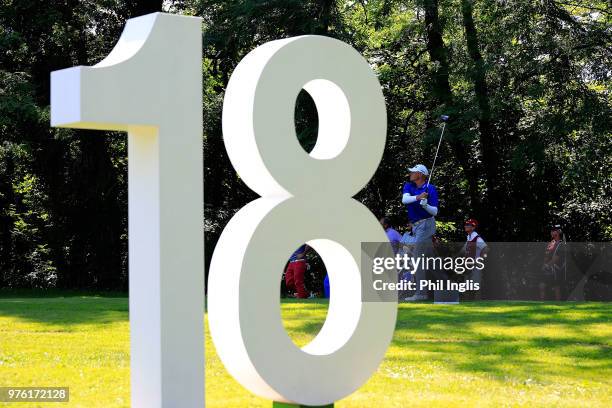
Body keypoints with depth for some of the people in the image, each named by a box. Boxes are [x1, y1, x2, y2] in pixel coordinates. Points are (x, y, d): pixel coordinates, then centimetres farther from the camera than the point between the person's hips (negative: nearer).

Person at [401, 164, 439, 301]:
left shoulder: (431, 189, -9)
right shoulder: (408, 186, 8)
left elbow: (435, 212, -12)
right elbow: (404, 200, -13)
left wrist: (425, 205, -32)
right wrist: (417, 198, -32)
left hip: (425, 224, -8)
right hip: (417, 226, 8)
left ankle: (421, 293, -15)